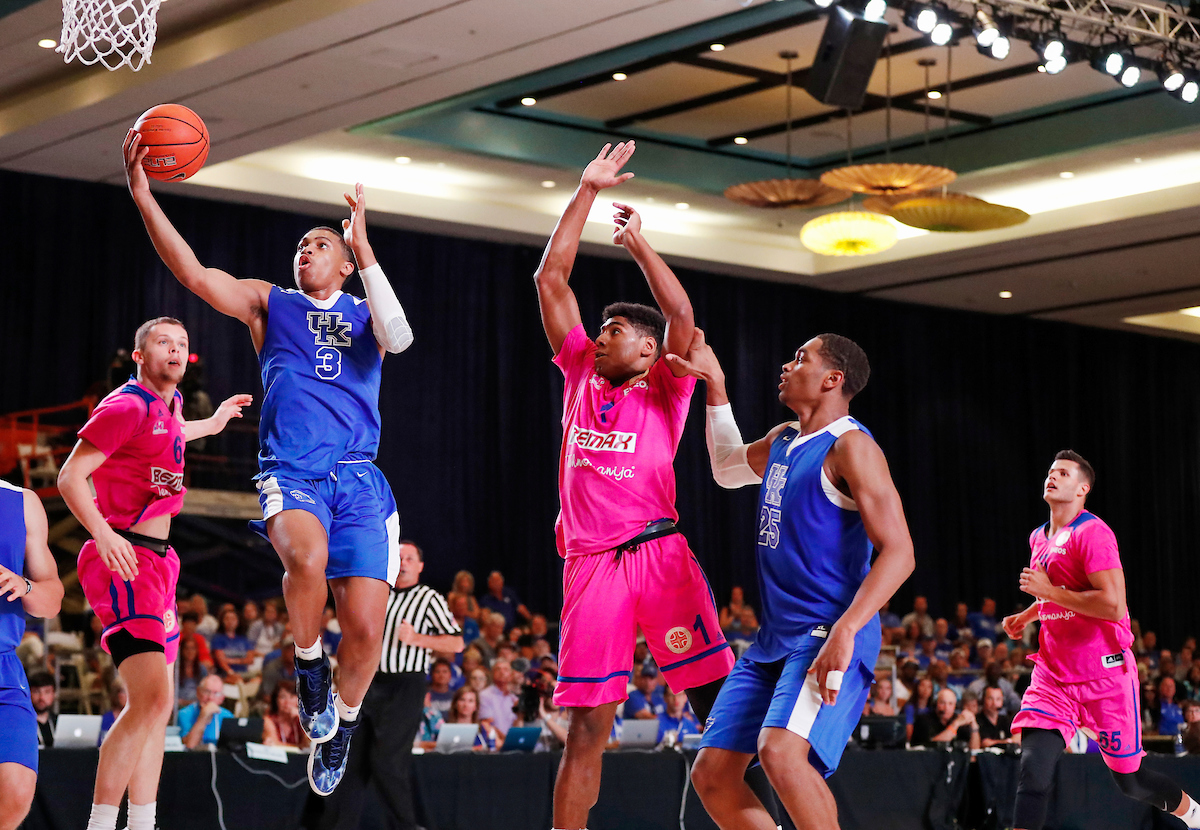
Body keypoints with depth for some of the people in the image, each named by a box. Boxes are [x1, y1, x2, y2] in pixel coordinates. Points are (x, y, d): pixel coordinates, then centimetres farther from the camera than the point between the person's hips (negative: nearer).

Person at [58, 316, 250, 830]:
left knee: (158, 702, 13)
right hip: (125, 562, -10)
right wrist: (103, 534, -31)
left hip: (157, 563, 10)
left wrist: (210, 425, 45)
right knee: (151, 698, -21)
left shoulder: (168, 404, 15)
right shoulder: (127, 405, -11)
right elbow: (70, 476, -17)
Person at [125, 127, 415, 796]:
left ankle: (344, 718, 17)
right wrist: (143, 196, -9)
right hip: (290, 471, -1)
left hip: (359, 476, 1)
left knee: (366, 627, -13)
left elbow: (399, 337, -8)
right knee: (308, 555, -37)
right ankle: (309, 663, -9)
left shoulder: (365, 315, 17)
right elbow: (195, 274, 2)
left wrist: (365, 249, -10)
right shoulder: (270, 304, 17)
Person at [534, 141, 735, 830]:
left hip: (658, 553, -3)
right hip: (590, 564, 3)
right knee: (586, 727, 3)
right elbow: (552, 279, 13)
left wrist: (638, 243, -4)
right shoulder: (582, 374, 16)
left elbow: (681, 315, -10)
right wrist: (587, 192, 11)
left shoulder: (665, 390, 7)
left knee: (719, 700, -7)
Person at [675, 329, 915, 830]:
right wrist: (715, 386, 28)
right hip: (774, 638, 9)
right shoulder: (783, 441, 16)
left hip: (829, 635, -9)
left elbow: (899, 552, -17)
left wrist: (845, 631, -28)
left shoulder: (849, 446, -9)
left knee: (781, 753, -31)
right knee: (712, 773, 4)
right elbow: (728, 468, 39)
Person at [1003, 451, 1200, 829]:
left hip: (1105, 675, -6)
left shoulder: (1093, 533, -14)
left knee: (1129, 780, 9)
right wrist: (1026, 616, 17)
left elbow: (1112, 605, -24)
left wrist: (1048, 591, -19)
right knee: (1033, 768, -15)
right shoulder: (1038, 538, 12)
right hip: (1053, 674, 6)